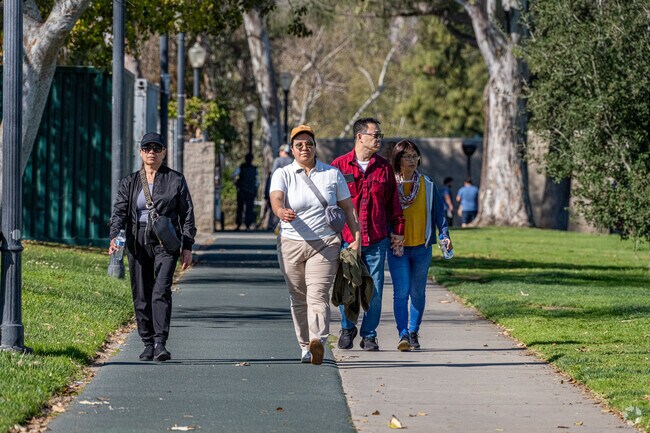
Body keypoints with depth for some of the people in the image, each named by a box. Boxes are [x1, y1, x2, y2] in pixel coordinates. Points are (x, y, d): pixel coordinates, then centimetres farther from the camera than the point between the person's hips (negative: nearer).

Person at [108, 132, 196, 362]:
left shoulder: (175, 180, 7)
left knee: (161, 291, -17)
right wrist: (115, 236, -16)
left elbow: (187, 215, 7)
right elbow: (119, 211, 3)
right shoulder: (129, 182, 11)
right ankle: (148, 344, 14)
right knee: (141, 295, 4)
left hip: (166, 242, -3)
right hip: (138, 243, 3)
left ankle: (160, 342, -22)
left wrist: (187, 247, 1)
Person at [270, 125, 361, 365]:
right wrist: (282, 211, -42)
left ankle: (318, 341, -33)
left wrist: (357, 238, 3)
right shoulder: (283, 174, 2)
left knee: (318, 294, -17)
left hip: (325, 244, -1)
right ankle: (305, 347, 16)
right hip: (291, 244, 1)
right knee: (298, 299, 6)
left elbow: (348, 207, 12)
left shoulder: (332, 174, 8)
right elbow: (276, 198, -18)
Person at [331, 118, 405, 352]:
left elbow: (393, 201, 13)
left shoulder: (384, 167, 8)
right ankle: (347, 329, 24)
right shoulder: (339, 165, 2)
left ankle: (369, 335, 13)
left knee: (375, 290, 1)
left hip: (377, 240, 2)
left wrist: (398, 229, 8)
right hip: (346, 238, -2)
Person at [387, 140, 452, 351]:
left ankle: (413, 333, 18)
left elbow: (438, 211, 9)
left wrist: (444, 234, -3)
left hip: (422, 247, 3)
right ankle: (403, 334, -17)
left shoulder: (427, 185, 6)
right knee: (401, 292, -12)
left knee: (418, 292, 8)